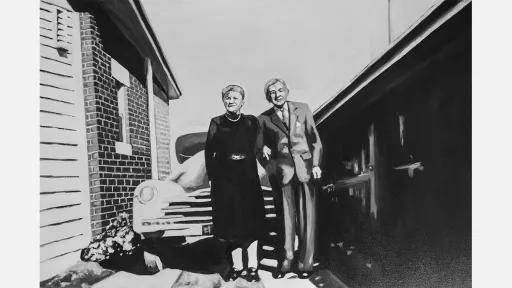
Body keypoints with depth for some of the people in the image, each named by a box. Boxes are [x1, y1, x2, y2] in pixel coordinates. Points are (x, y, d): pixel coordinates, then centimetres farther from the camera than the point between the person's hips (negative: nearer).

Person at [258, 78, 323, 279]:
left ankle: (305, 263, 16)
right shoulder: (264, 119, 5)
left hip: (304, 169, 1)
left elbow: (314, 138, 8)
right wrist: (270, 169, -3)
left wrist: (316, 164, 0)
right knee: (285, 219, 4)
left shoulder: (303, 109, 7)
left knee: (306, 217, 4)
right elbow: (261, 148, 11)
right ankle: (286, 261, 18)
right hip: (281, 172, 0)